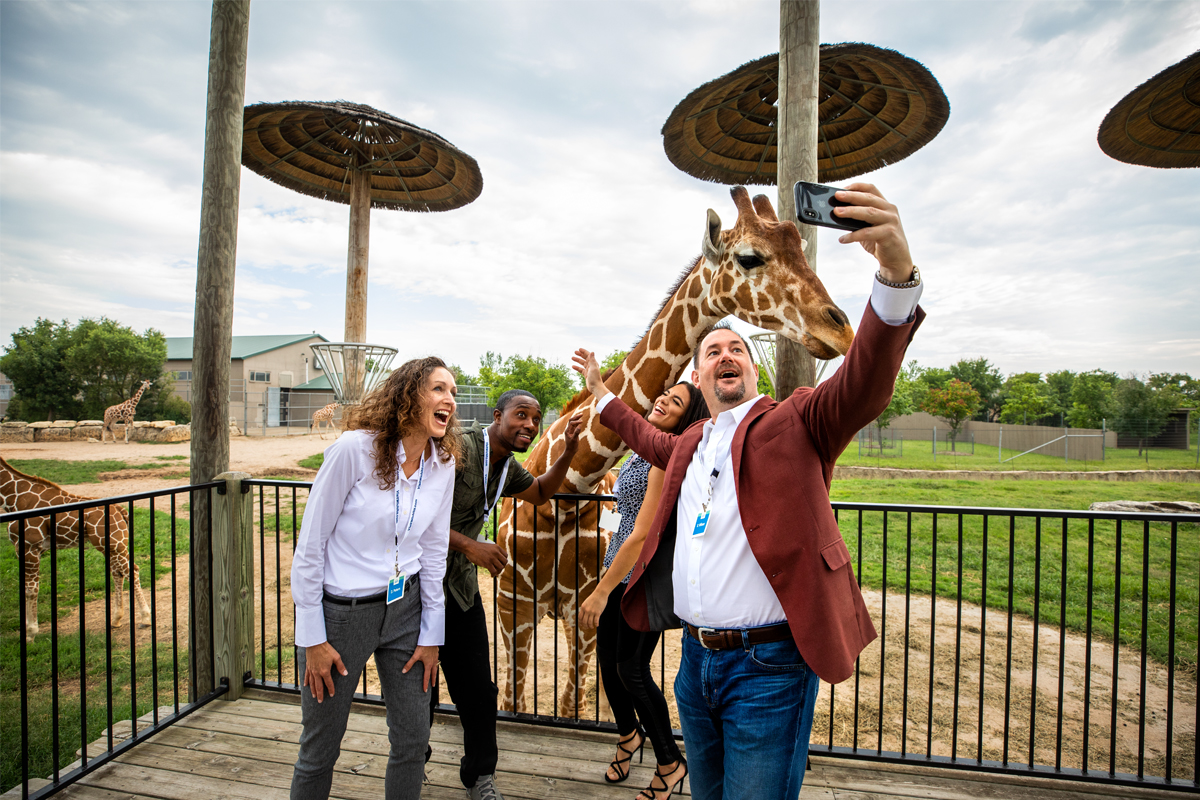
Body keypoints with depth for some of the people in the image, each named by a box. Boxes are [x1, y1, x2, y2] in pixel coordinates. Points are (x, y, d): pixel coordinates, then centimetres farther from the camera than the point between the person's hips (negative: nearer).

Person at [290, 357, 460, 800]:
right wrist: (312, 637, -9)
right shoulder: (355, 448, -19)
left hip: (404, 608, 4)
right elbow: (309, 545, -12)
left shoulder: (443, 465, -4)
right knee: (320, 747, 14)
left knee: (413, 742, 13)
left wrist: (431, 635, 5)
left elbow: (433, 552, 4)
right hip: (339, 610, -4)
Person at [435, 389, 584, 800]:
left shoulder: (507, 466, 5)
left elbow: (540, 493, 23)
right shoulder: (459, 447, -21)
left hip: (461, 584, 7)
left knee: (477, 689, 9)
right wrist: (469, 545, -29)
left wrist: (568, 453, 7)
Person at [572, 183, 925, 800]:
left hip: (768, 666, -6)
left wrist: (896, 273, -42)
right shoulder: (692, 443, 12)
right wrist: (601, 393, 39)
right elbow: (654, 441, 33)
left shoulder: (794, 424, -9)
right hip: (697, 657, 7)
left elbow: (864, 386, -26)